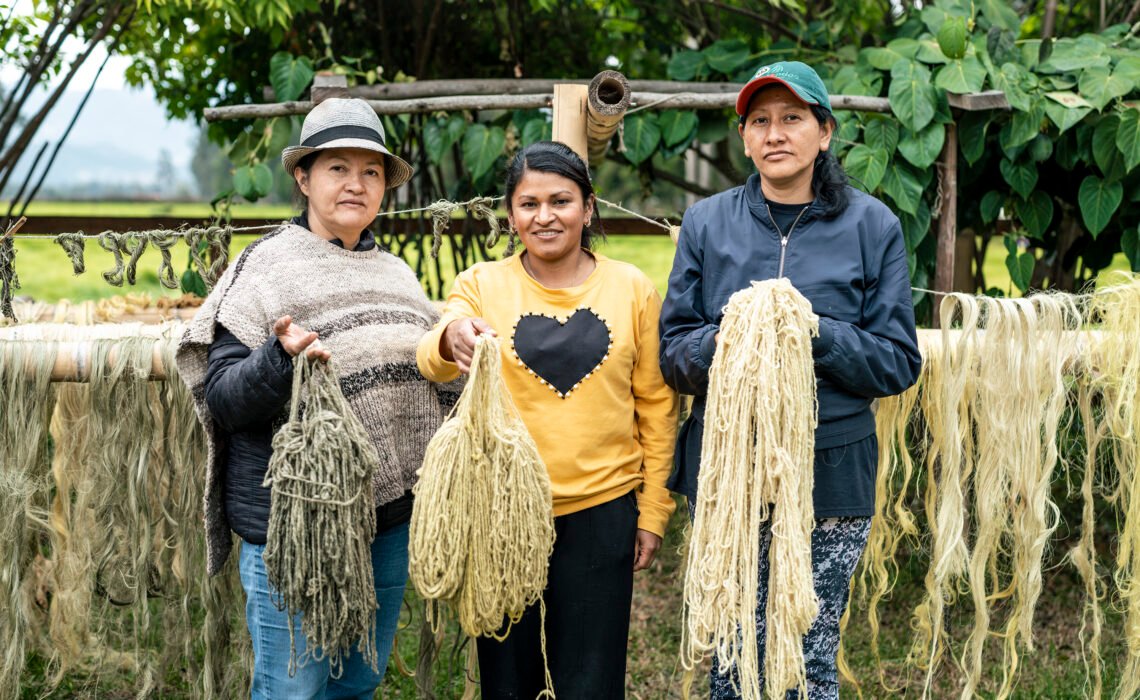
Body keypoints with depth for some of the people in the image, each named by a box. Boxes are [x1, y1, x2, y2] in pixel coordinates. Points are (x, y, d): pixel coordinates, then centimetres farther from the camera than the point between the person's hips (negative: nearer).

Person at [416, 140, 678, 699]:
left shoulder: (632, 289, 1)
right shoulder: (482, 284, -1)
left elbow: (655, 405, 5)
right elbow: (433, 361, -19)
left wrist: (653, 510, 3)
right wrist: (451, 339, -42)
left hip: (601, 511, 0)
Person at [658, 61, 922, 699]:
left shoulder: (871, 225, 2)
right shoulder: (708, 223, 6)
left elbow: (899, 362, -1)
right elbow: (672, 354, 5)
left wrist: (815, 335, -17)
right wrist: (721, 343, -17)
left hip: (831, 473, -1)